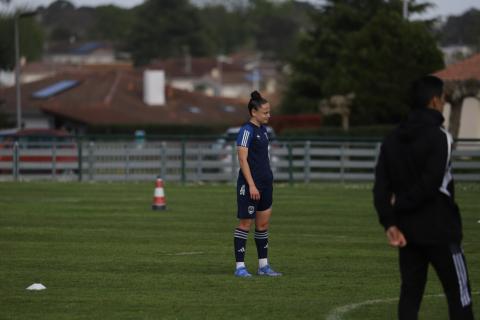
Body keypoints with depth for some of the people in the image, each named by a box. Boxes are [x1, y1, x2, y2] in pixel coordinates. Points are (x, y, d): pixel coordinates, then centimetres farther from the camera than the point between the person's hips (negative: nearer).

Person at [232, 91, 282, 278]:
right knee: (245, 223, -3)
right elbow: (243, 159, -18)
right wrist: (251, 185, -21)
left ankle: (263, 265, 16)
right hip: (249, 184, -9)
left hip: (265, 183, 9)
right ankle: (240, 266, 1)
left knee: (263, 223, 10)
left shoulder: (263, 129, 13)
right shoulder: (247, 131, -13)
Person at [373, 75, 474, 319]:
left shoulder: (392, 140, 9)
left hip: (407, 231, 6)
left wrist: (390, 223, -5)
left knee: (410, 292, 8)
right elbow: (431, 184, -20)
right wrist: (401, 204, -6)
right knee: (458, 293, 0)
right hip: (439, 229, -6)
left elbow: (381, 187, 1)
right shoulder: (438, 137, -12)